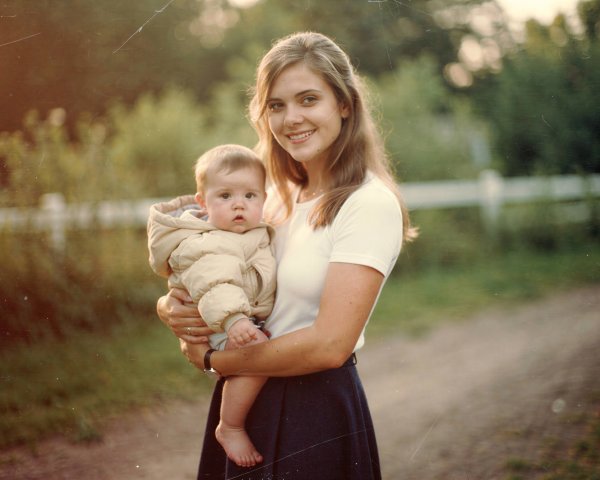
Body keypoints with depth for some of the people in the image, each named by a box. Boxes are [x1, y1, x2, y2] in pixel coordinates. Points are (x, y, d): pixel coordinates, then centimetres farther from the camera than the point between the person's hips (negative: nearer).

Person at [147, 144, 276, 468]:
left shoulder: (260, 234, 11)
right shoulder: (207, 247, -19)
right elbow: (215, 286, -37)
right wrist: (232, 319, -51)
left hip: (256, 319, 10)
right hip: (219, 329, -9)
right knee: (258, 349, -32)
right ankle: (230, 428, -16)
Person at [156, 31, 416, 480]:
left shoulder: (369, 204, -15)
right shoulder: (280, 199, 7)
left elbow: (329, 345, -23)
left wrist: (210, 358, -13)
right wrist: (171, 309, -11)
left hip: (317, 413, -7)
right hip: (246, 403, 7)